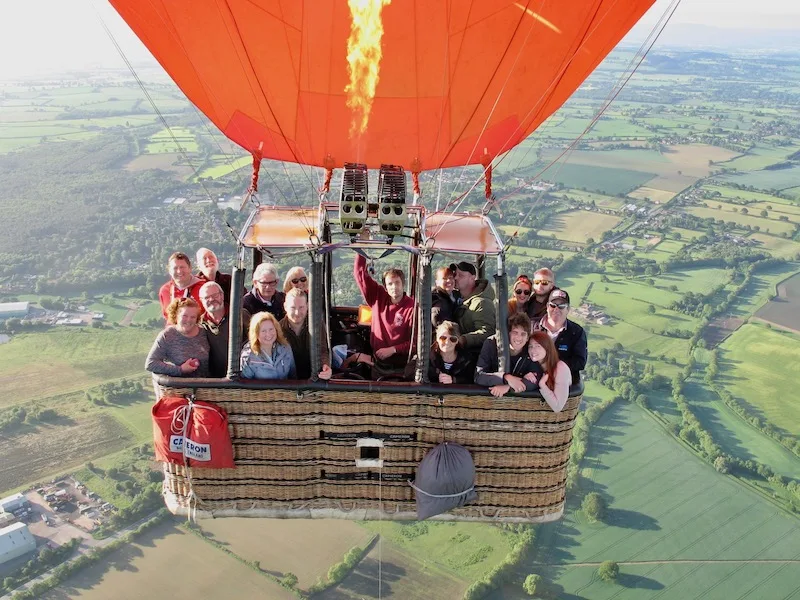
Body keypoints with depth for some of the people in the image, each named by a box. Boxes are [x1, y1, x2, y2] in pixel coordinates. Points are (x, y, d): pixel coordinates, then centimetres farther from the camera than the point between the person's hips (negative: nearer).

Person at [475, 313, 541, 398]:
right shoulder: (491, 344, -11)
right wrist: (506, 378, -27)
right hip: (489, 396, -2)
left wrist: (507, 387, -24)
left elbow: (536, 380, -14)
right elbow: (478, 376, -15)